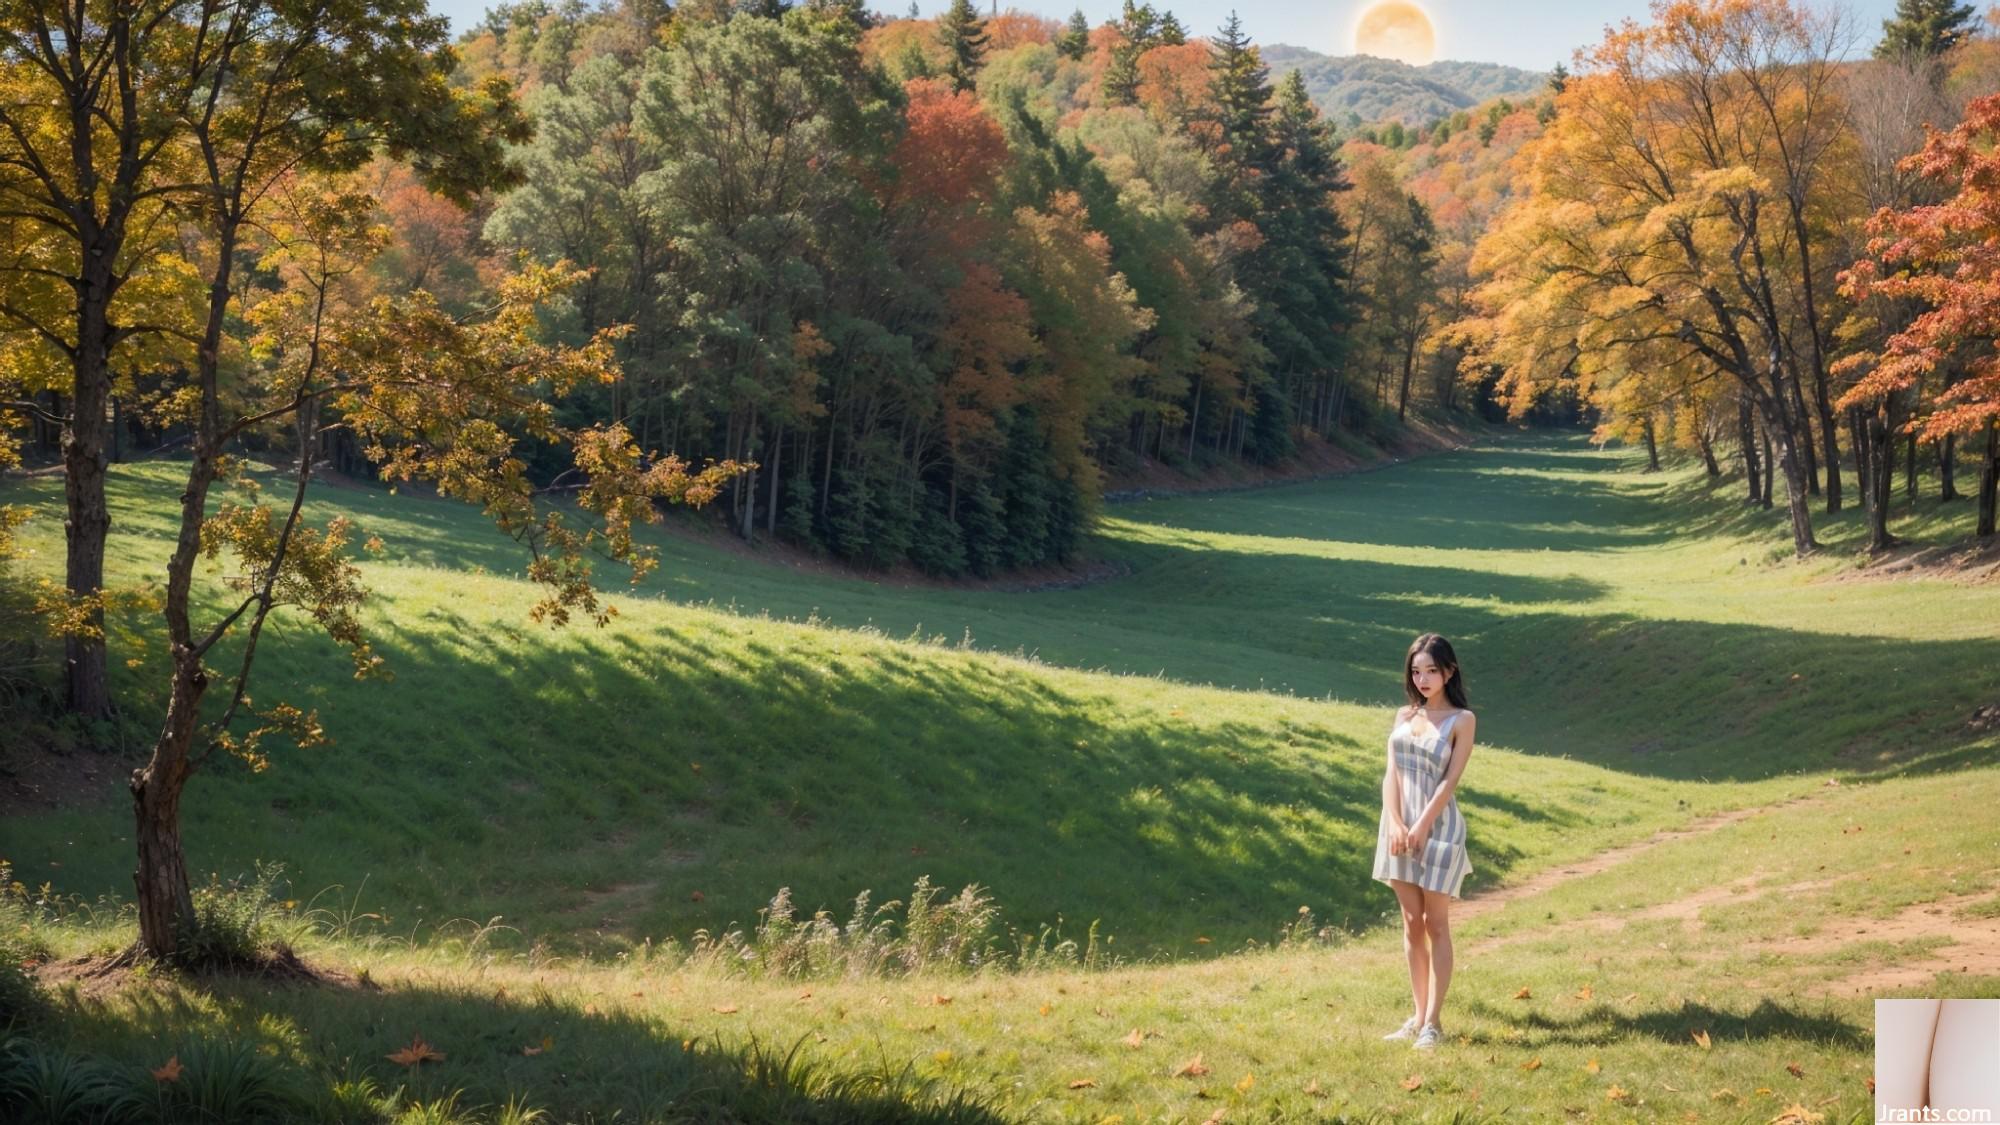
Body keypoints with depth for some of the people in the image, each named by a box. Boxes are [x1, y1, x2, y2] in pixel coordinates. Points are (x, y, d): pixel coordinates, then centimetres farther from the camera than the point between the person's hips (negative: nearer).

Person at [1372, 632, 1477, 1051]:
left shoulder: (1461, 720, -3)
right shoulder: (1404, 716, 10)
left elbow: (1450, 780, -10)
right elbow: (1392, 774, 3)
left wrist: (1421, 827, -15)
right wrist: (1395, 824, -10)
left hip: (1438, 828, -5)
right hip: (1399, 827, 5)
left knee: (1436, 925, -1)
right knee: (1411, 925, 8)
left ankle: (1433, 1022, 0)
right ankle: (1418, 1016, 14)